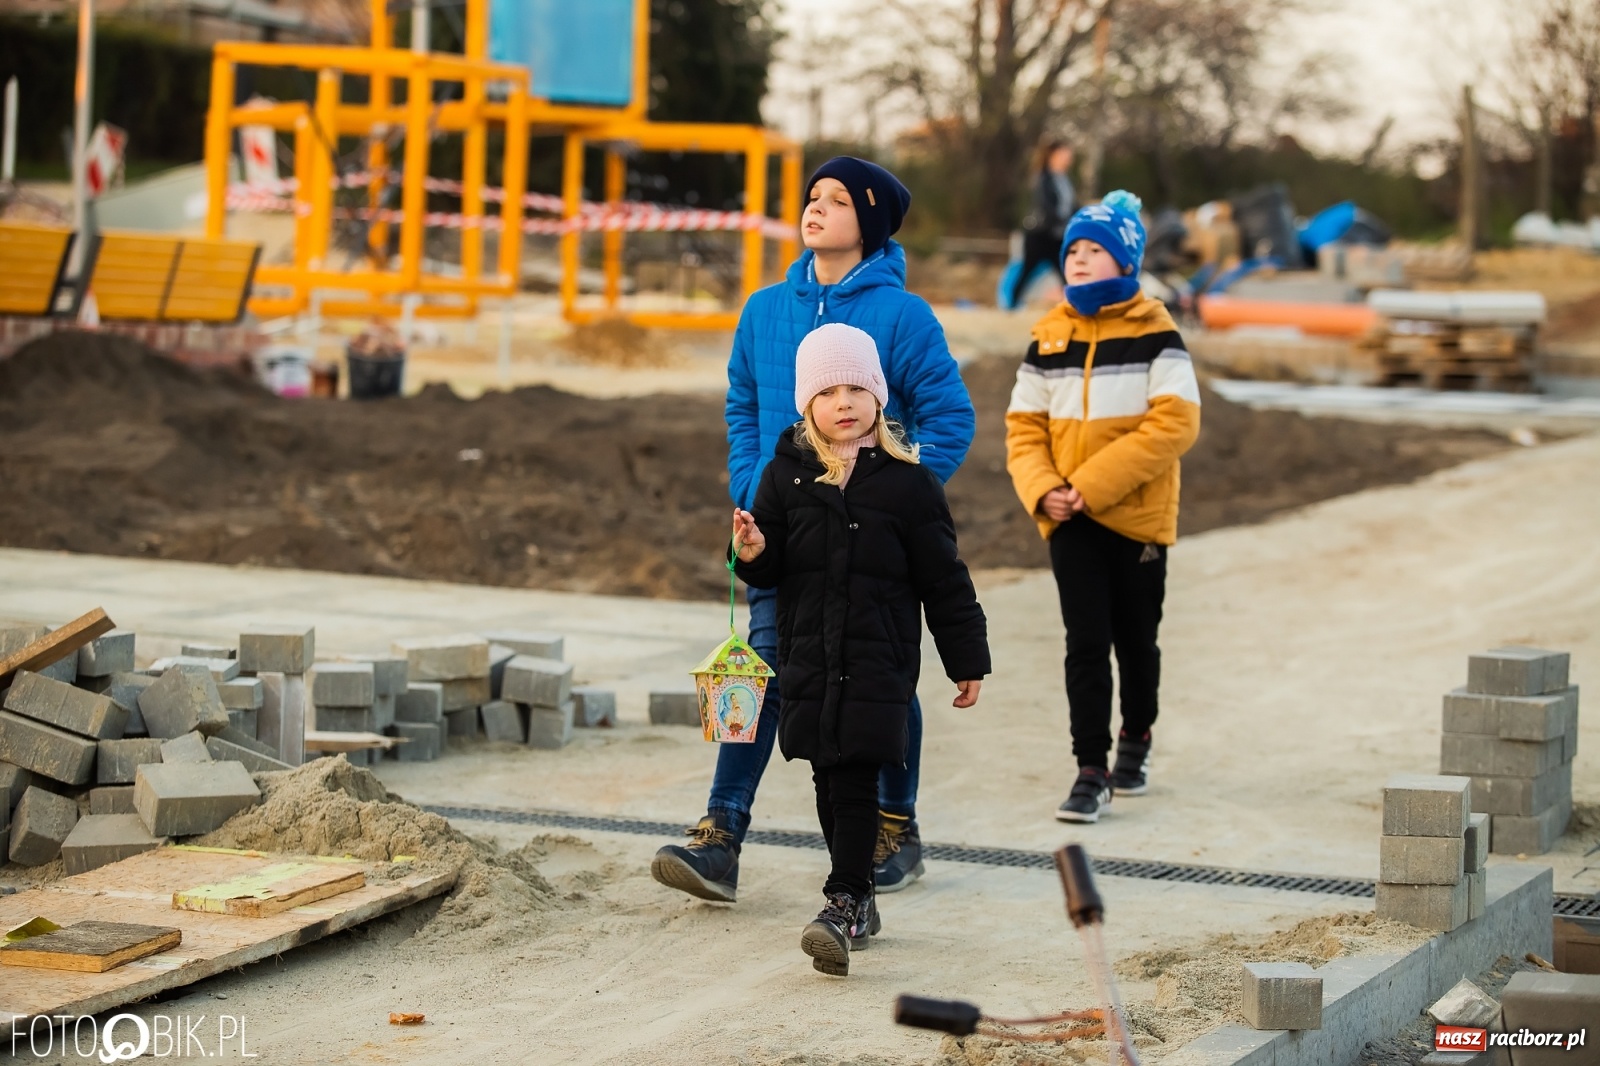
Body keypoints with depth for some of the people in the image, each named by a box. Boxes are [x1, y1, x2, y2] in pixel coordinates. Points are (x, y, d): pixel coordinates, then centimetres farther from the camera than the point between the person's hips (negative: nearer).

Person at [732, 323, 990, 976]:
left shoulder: (906, 481, -3)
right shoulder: (785, 476, 4)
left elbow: (943, 578, 2)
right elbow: (771, 571, 10)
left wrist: (967, 658, 4)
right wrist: (753, 553, -15)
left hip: (880, 657, -3)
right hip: (808, 656, 3)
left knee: (856, 776, -11)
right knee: (830, 779, 9)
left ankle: (843, 905, -11)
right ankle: (858, 902, 21)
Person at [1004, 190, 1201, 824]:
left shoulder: (1154, 334, -6)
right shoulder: (1048, 339, 5)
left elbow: (1177, 421, -14)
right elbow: (1024, 425, 7)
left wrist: (1095, 482, -20)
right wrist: (1043, 490, -12)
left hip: (1137, 516, -2)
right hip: (1070, 520, 2)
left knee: (1135, 640, 11)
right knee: (1086, 643, -4)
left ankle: (1136, 738, 35)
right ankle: (1091, 770, 1)